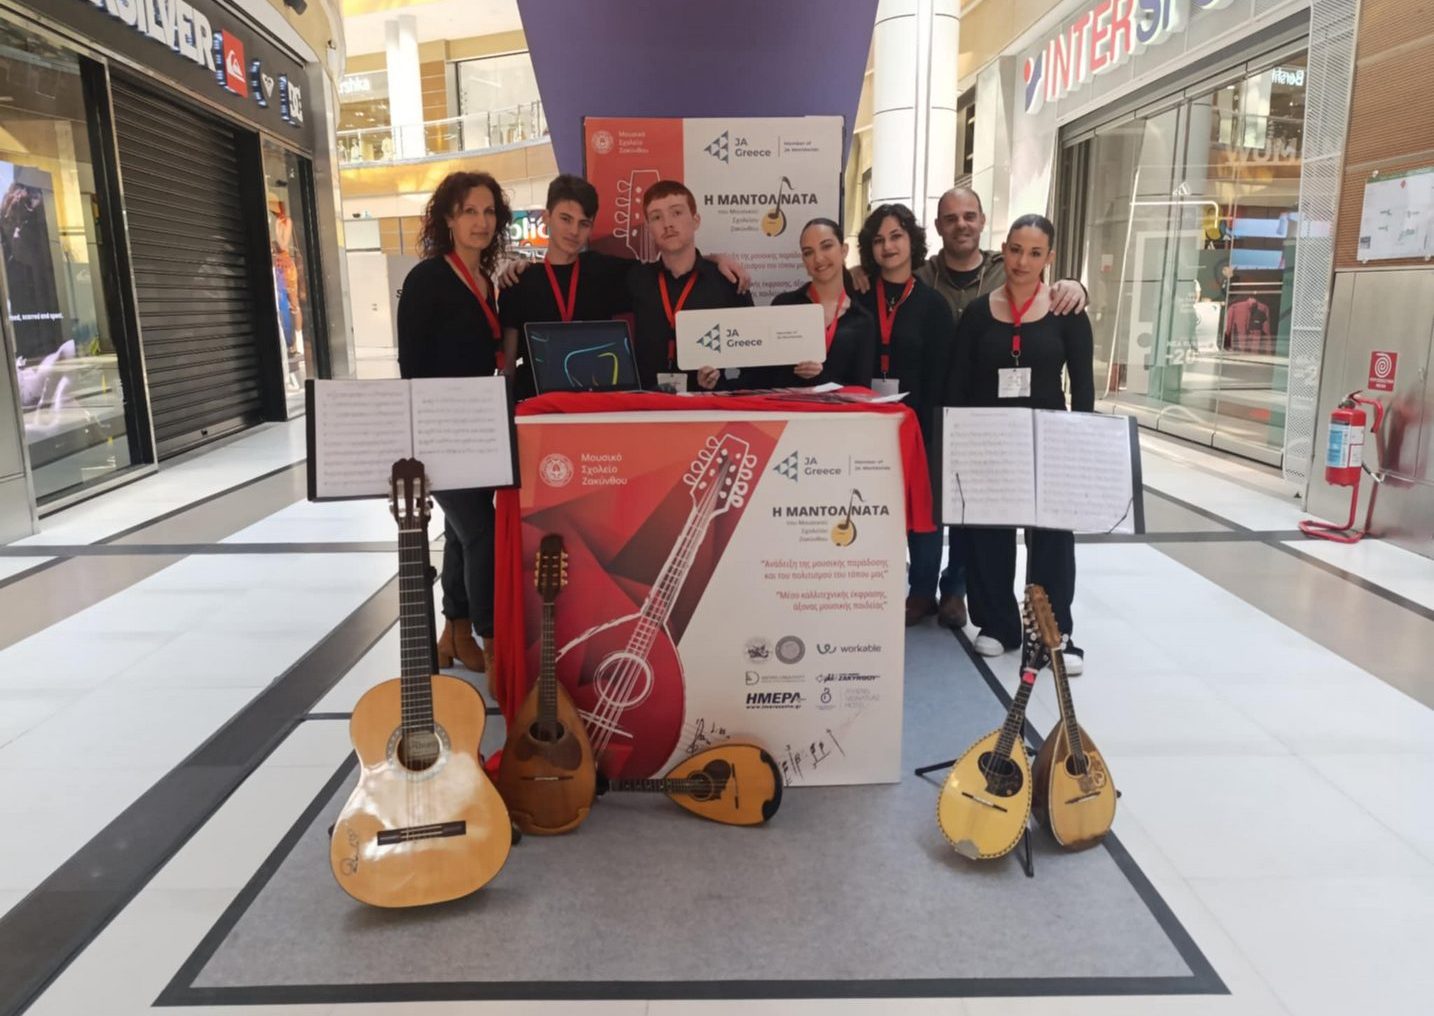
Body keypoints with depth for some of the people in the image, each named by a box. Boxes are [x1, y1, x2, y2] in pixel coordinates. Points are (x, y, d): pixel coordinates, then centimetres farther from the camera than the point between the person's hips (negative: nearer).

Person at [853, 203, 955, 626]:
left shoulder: (932, 304, 1)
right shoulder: (859, 300, 7)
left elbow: (940, 373, -3)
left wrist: (931, 425, -10)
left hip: (916, 421, -2)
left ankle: (922, 592, 18)